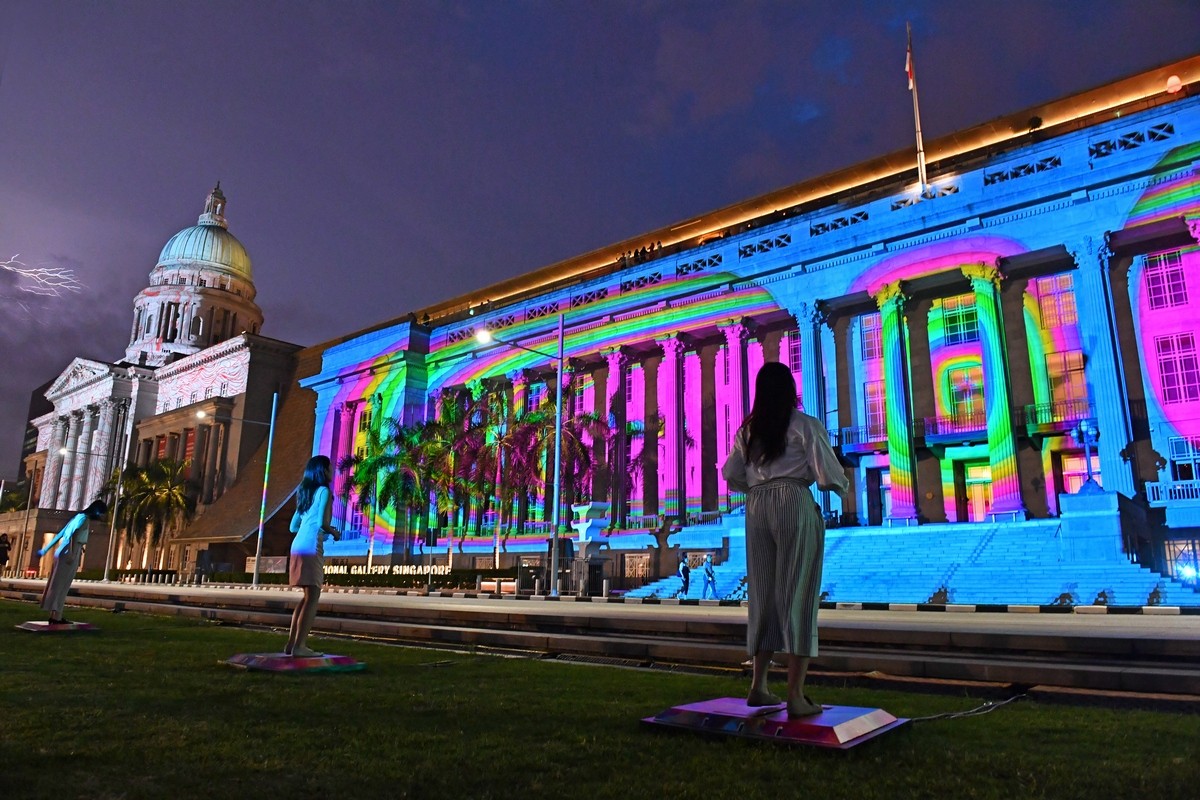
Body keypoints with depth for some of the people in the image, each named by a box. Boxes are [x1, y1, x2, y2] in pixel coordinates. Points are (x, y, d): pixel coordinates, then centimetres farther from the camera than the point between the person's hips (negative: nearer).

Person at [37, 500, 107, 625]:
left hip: (66, 554, 9)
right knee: (61, 585, -7)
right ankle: (55, 616, -6)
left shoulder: (79, 517, 20)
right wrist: (71, 553, -32)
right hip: (69, 554, -9)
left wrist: (45, 549, 25)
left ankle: (55, 615, 13)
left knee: (61, 586, 10)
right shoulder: (84, 518, -9)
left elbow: (60, 534, 22)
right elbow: (72, 534, -24)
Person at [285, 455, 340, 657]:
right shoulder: (324, 491, -5)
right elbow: (322, 523, -15)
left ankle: (292, 643, 17)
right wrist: (334, 532, 4)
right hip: (311, 548, -9)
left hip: (298, 546, 9)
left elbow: (293, 526, 22)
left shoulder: (305, 493, 21)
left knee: (308, 596, 16)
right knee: (313, 597, -5)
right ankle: (299, 646, -8)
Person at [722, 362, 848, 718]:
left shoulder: (747, 430, 14)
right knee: (797, 595, -2)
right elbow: (828, 476, -2)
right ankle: (795, 696, -3)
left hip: (756, 508, 5)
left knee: (764, 595, 12)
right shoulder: (806, 426, 0)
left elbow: (732, 476, 10)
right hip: (795, 504, -5)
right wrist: (844, 485, 20)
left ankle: (758, 686, 17)